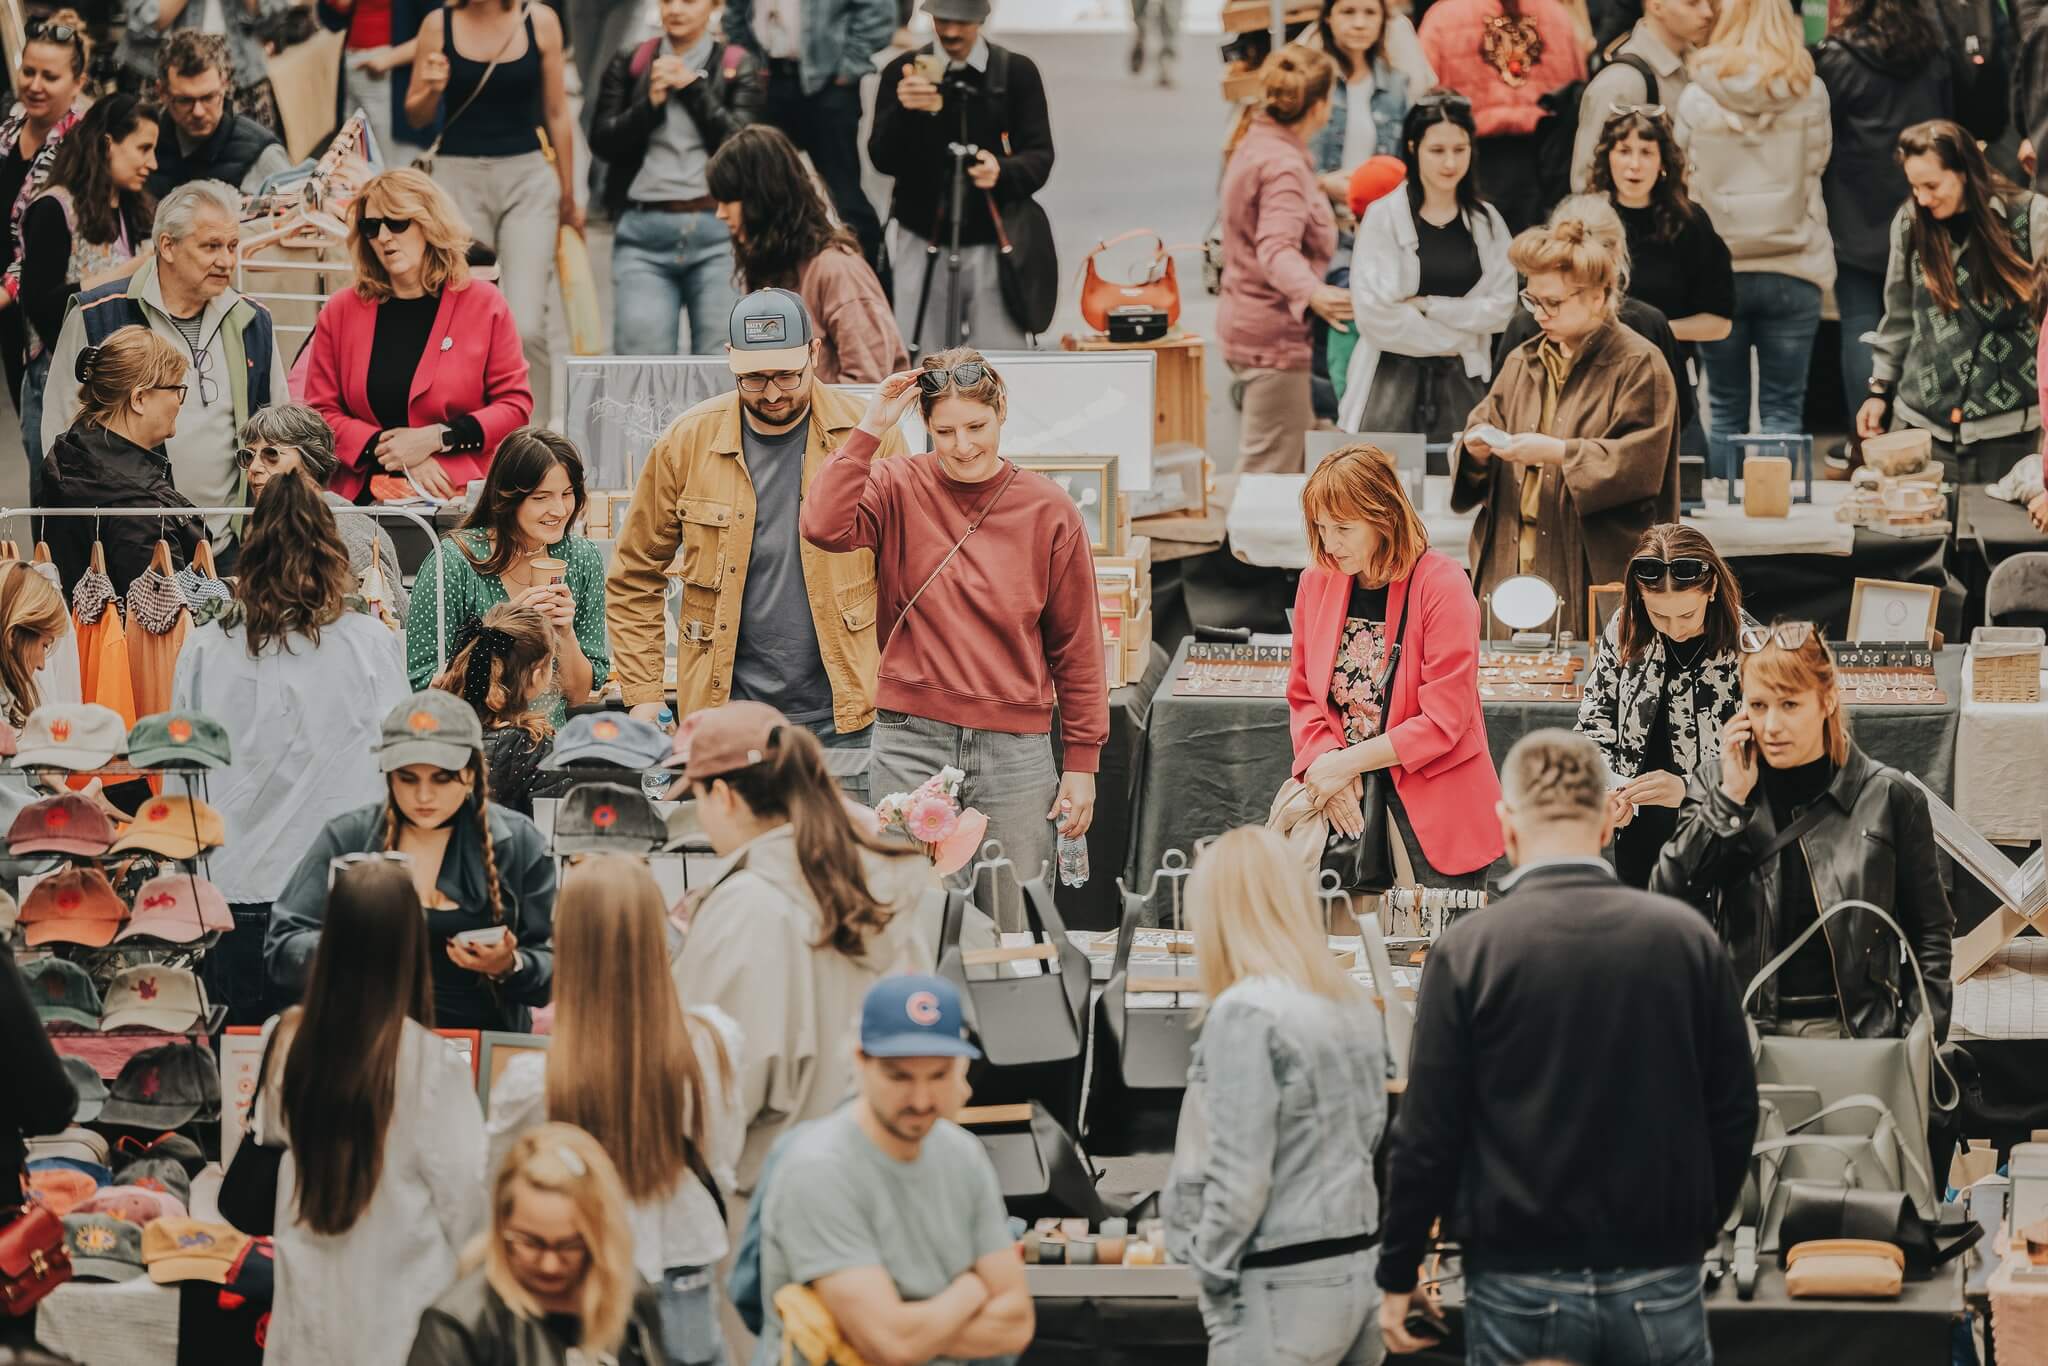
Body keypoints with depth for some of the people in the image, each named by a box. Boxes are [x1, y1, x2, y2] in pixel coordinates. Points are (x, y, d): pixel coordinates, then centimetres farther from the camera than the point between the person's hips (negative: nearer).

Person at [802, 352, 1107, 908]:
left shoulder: (1049, 510, 2)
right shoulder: (899, 487, 1)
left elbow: (1076, 645, 6)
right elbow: (824, 527, -20)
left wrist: (1082, 762, 4)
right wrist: (872, 429, -15)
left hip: (1016, 751, 1)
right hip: (910, 742, -1)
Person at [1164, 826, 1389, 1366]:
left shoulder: (1246, 1012, -14)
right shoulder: (1355, 1005, 11)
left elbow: (1239, 1177, -16)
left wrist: (1212, 1277, -5)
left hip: (1282, 1286, -8)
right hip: (1356, 1270, 8)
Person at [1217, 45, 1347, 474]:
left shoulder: (1254, 143, 12)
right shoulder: (1283, 164, -20)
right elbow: (1277, 247, -34)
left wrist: (1324, 189, 49)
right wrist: (1314, 294, -51)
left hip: (1247, 322, 11)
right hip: (1274, 334, -11)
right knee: (1270, 471, -9)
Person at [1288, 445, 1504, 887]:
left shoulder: (1442, 585, -12)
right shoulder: (1317, 582, 5)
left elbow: (1443, 721, -15)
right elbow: (1303, 698, 11)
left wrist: (1345, 764, -14)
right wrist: (1324, 765, -8)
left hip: (1433, 800, -4)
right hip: (1348, 800, 4)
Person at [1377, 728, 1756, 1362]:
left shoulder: (1467, 951, -8)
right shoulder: (1687, 937, -1)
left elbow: (1427, 1134, -6)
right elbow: (1734, 1113, 5)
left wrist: (1397, 1275, 4)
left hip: (1520, 1289, -2)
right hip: (1659, 1288, 2)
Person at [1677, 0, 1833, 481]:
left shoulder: (1695, 99, -2)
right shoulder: (1808, 94, -3)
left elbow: (1682, 182, 4)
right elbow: (1815, 166, 6)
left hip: (1717, 268, 0)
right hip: (1791, 267, 0)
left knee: (1726, 410, 9)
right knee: (1783, 410, 4)